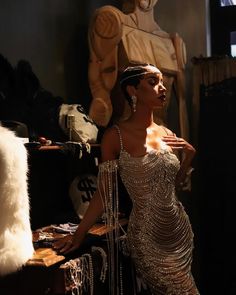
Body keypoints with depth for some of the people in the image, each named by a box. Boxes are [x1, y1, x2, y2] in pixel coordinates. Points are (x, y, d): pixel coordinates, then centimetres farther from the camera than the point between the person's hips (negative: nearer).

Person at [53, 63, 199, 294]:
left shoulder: (166, 134, 3)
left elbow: (173, 186, 11)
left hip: (180, 230, 6)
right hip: (148, 237, -6)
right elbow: (104, 192, -10)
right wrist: (79, 235, -12)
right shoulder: (116, 136, -14)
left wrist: (189, 155, -2)